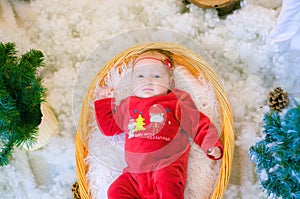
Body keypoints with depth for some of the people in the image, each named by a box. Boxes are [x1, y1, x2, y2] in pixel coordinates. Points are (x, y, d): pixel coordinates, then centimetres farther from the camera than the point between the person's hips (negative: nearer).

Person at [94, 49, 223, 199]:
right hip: (135, 172, 4)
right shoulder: (128, 106, 22)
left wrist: (211, 145, -3)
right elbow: (109, 126, 31)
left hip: (167, 166, -4)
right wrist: (106, 102, 27)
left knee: (168, 186, -33)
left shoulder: (176, 103, 11)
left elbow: (199, 124, 10)